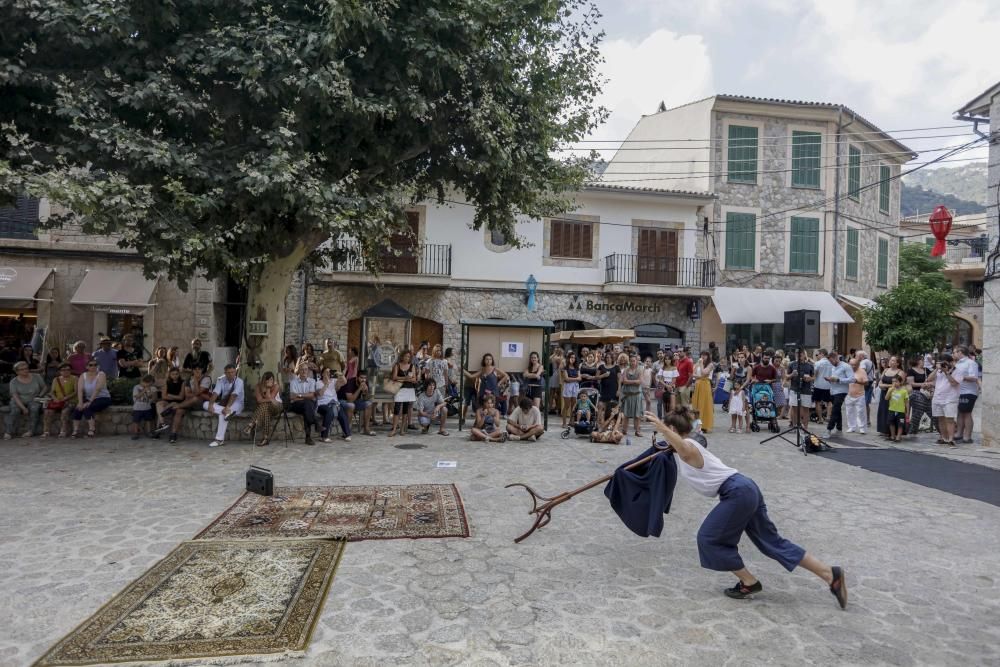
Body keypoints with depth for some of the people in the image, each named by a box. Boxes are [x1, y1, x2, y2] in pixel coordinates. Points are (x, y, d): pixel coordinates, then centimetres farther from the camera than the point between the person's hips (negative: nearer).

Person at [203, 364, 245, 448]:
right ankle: (228, 412, -38)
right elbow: (215, 393, -14)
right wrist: (210, 404, -32)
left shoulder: (239, 381, -14)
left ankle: (220, 439, -34)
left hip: (236, 404, -5)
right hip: (223, 403, 5)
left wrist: (227, 407, -41)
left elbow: (234, 395, -28)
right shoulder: (221, 380, -1)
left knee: (222, 414, -36)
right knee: (205, 404, -19)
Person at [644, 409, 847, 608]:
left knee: (709, 538, 2)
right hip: (745, 490, 10)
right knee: (772, 541, 13)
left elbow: (685, 450, -38)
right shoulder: (682, 448, 17)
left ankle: (749, 583, 12)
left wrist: (661, 428, -49)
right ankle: (831, 575, 14)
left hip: (737, 493, -10)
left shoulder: (687, 447, -11)